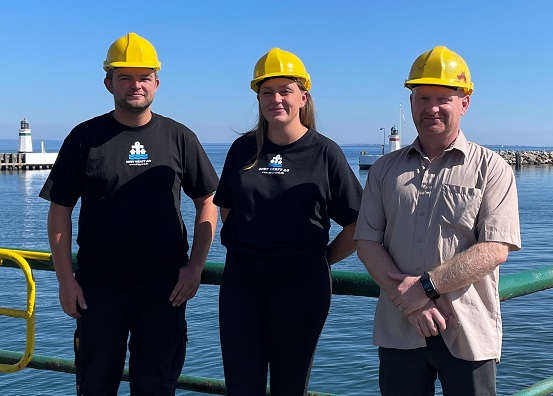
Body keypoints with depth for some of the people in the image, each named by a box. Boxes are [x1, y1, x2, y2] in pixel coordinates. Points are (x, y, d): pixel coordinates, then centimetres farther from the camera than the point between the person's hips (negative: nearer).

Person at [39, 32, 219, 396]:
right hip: (98, 286, 0)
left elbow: (207, 203, 7)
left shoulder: (179, 138, 3)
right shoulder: (85, 138, 0)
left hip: (164, 286, 0)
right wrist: (65, 279, -5)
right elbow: (60, 211, 1)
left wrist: (195, 266, -3)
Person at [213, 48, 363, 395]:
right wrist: (244, 249, 10)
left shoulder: (325, 152, -3)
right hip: (242, 279, 3)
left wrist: (323, 260, 1)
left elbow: (357, 224, -1)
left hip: (300, 282, -3)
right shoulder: (244, 149, 7)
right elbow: (226, 207, 18)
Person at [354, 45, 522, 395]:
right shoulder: (386, 169, 9)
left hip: (468, 335, -2)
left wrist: (426, 286, -18)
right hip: (399, 332, 3)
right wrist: (408, 300, -11)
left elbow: (494, 249, -11)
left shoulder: (491, 168, -1)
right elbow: (367, 242, 3)